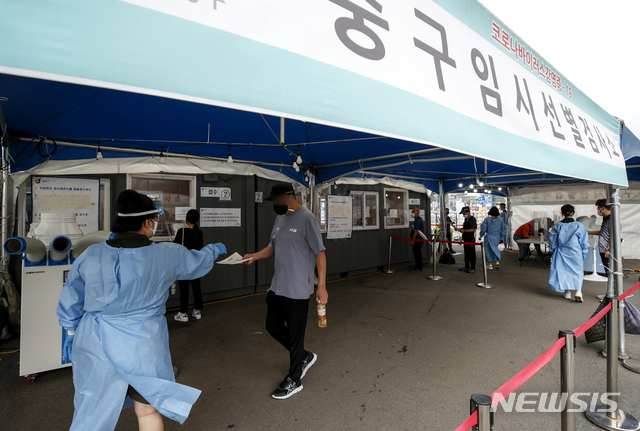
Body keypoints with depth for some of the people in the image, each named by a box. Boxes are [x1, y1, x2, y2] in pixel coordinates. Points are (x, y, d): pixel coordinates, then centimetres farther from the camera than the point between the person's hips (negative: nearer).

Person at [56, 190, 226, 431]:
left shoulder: (90, 256, -5)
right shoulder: (166, 255, -13)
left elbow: (70, 303, 6)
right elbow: (198, 262, 6)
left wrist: (71, 334, 21)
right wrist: (214, 249, 27)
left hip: (95, 347, 3)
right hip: (143, 348, -2)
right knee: (148, 411, 18)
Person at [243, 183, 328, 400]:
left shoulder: (307, 218, -16)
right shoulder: (280, 218, 9)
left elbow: (320, 253, -16)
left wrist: (321, 287, -18)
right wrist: (254, 256, 2)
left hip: (298, 290, -8)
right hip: (277, 287, 9)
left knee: (295, 335, 6)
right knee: (273, 326, 17)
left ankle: (294, 380, 28)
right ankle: (304, 357, 38)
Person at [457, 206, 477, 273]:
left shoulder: (472, 219, -13)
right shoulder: (466, 219, 15)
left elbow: (474, 229, -21)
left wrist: (464, 230, -21)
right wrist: (462, 229, 6)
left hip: (471, 239, -9)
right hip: (466, 239, 9)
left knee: (472, 254, -2)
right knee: (466, 254, 14)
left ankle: (473, 268, 5)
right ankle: (467, 267, 23)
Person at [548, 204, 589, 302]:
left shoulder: (557, 226, -3)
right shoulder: (579, 226, -6)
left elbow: (552, 242, 4)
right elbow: (584, 243, 1)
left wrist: (554, 251, 18)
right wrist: (583, 254, 12)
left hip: (561, 254, 1)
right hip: (575, 253, -1)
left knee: (564, 271, 11)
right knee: (578, 272, 9)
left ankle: (567, 293, 18)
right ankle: (578, 292, -4)